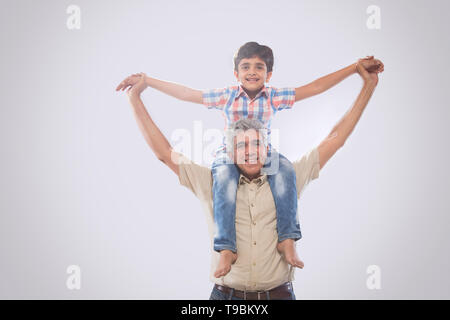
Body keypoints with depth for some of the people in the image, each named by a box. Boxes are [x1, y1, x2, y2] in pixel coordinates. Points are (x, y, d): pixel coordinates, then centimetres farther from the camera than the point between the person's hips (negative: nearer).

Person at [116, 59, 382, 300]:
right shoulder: (212, 183, 2)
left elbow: (335, 140, 7)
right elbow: (164, 151, 3)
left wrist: (368, 87, 9)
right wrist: (135, 97, 3)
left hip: (279, 292, 1)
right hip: (225, 294, 0)